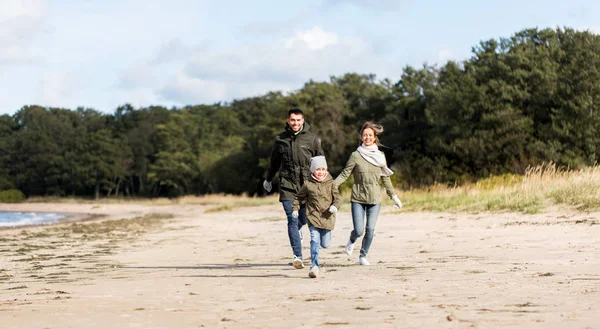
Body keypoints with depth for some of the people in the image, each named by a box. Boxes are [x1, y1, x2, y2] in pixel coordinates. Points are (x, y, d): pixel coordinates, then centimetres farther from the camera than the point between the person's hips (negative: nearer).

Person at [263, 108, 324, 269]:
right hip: (287, 185, 0)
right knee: (292, 220, -9)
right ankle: (298, 256, -10)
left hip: (307, 184, 0)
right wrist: (268, 179, 31)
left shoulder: (311, 138, 3)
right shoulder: (280, 139, 7)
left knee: (303, 218, 4)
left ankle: (297, 230, 42)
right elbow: (274, 161, 22)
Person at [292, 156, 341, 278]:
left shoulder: (331, 183, 3)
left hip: (327, 218, 1)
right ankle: (315, 266, -17)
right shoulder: (308, 185, 3)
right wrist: (295, 208, 4)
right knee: (315, 241, -15)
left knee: (325, 244, 10)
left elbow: (337, 197, -2)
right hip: (313, 217, -1)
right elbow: (299, 197, 16)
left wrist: (335, 206, -22)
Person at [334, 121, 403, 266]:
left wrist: (394, 196, 17)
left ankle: (363, 256, 18)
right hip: (357, 199, -2)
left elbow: (385, 178, 15)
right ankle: (352, 241, 30)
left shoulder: (380, 156, 6)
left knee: (370, 229, -3)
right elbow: (345, 174, -4)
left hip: (375, 199, 2)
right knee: (359, 230, -6)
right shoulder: (356, 155, -4)